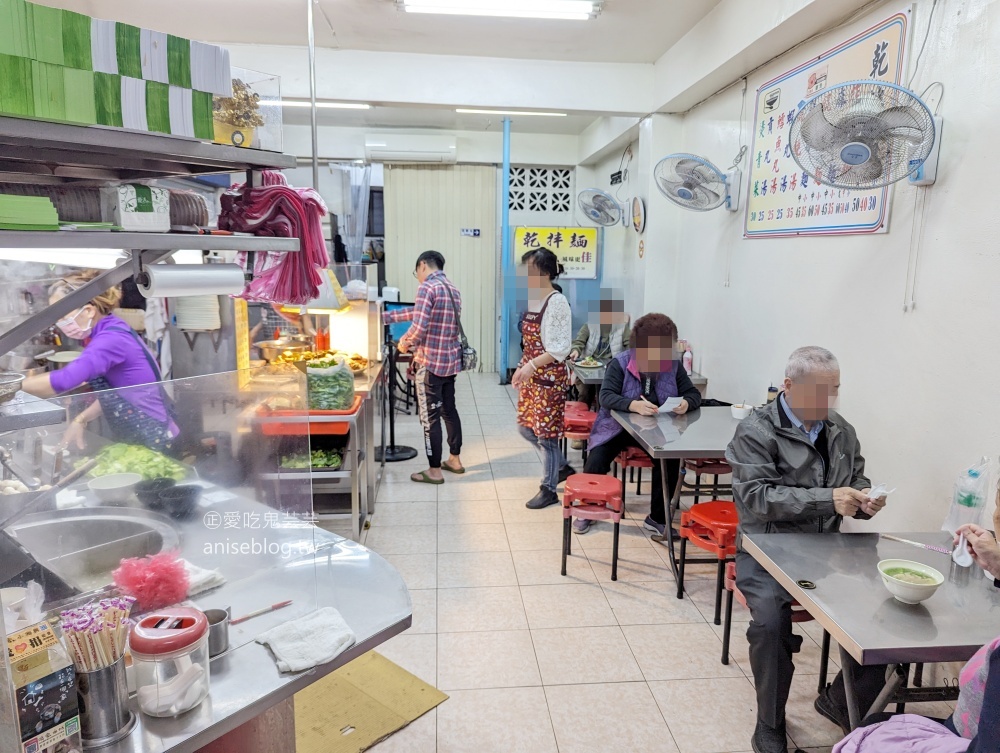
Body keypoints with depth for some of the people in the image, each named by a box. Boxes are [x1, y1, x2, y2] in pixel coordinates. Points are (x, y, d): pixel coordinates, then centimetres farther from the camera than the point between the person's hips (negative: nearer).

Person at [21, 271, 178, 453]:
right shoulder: (108, 333, 8)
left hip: (154, 440, -9)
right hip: (135, 439, 9)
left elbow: (64, 381, -33)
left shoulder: (111, 339, -21)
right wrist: (81, 419, 2)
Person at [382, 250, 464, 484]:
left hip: (431, 362, -8)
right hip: (451, 361, 9)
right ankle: (455, 460, 29)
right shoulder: (453, 290, 14)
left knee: (430, 417, 0)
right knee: (449, 410, 18)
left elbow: (419, 326, -24)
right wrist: (384, 317, 20)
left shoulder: (427, 288, -14)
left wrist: (404, 342, -4)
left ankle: (434, 471, 8)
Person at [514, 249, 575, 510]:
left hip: (549, 376, -9)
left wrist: (532, 365, -28)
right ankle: (562, 467, 35)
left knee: (545, 433, 1)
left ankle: (548, 490, 17)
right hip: (531, 374, 9)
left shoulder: (557, 302, -17)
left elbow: (560, 349, -21)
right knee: (525, 426, 16)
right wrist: (523, 369, 15)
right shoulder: (532, 299, 8)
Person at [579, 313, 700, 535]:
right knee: (596, 461, -23)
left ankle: (657, 518, -4)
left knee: (671, 460, -25)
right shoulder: (620, 362, -12)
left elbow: (694, 394, 1)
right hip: (618, 426, -2)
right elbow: (606, 396, -22)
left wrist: (686, 403, -24)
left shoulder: (673, 364, -3)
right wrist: (634, 405, -40)